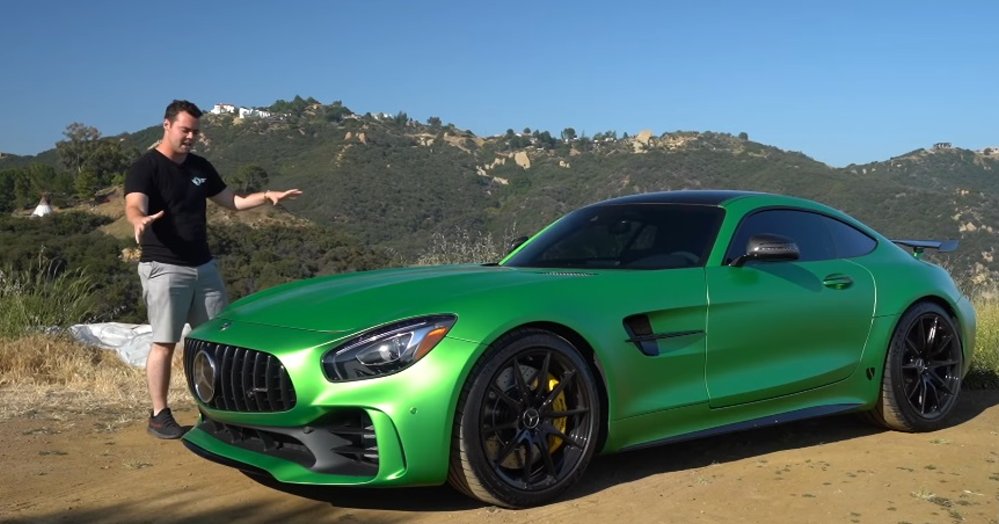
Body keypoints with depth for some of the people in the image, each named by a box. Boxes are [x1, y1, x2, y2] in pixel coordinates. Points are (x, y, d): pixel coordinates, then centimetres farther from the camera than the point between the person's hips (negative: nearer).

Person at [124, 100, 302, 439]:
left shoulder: (200, 167, 13)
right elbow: (134, 206, -25)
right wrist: (140, 221, -49)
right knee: (164, 343, -4)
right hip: (164, 268, -7)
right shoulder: (145, 168, -8)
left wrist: (268, 196, 4)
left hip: (204, 267, 7)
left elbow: (232, 201, 19)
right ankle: (159, 415, 5)